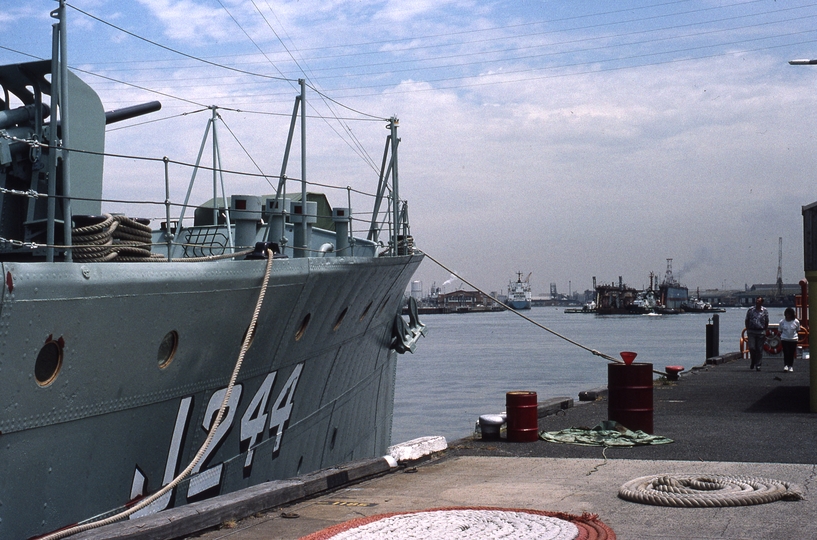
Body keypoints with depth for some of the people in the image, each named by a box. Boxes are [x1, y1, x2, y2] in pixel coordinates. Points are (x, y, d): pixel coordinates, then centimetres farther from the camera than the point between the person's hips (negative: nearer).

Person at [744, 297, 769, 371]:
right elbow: (747, 321, 9)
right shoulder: (750, 310, 4)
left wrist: (764, 331, 4)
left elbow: (766, 322, 9)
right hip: (751, 332, 0)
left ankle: (758, 365, 10)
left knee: (759, 349, 2)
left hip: (761, 332, 0)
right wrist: (747, 330, 2)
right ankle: (753, 361, 14)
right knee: (752, 347, -10)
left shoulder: (765, 311, 4)